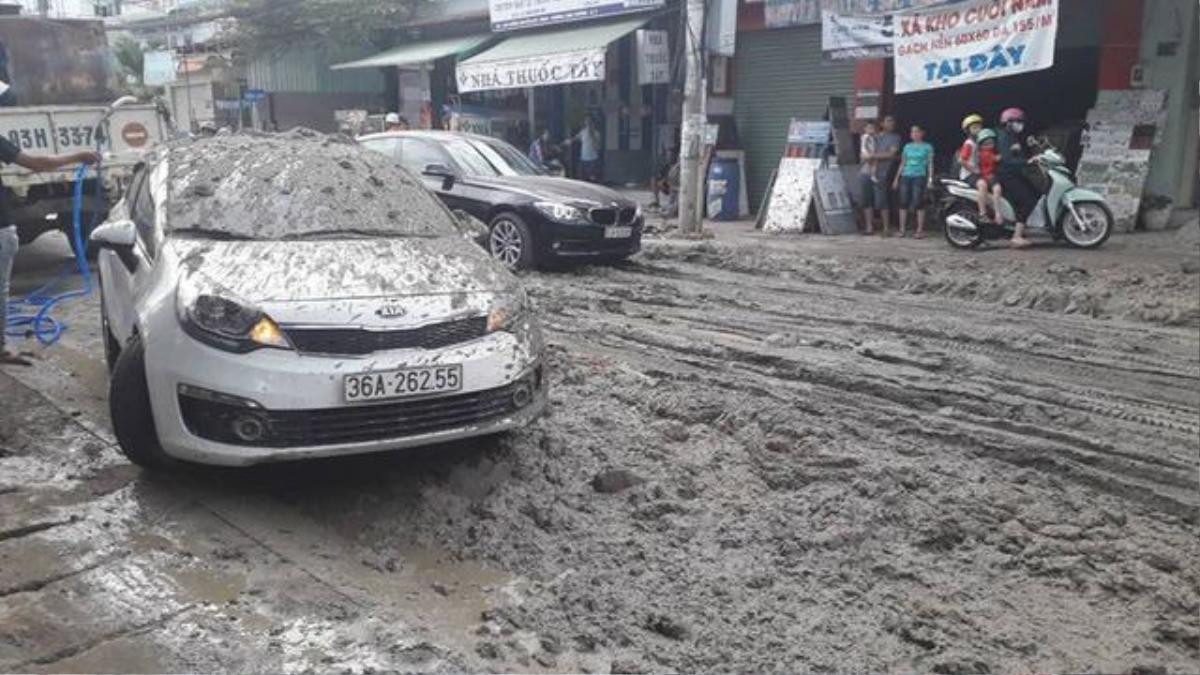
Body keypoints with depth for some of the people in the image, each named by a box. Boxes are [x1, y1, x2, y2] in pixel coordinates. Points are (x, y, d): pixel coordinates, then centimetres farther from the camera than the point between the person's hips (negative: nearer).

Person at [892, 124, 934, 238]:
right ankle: (902, 229, 7)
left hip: (919, 176, -4)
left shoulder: (927, 147, 6)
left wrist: (930, 178, -8)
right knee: (903, 203, 0)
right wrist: (896, 178, 16)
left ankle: (920, 230, -5)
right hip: (905, 176, 4)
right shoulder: (907, 146, 16)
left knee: (918, 203, -9)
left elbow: (930, 163, 3)